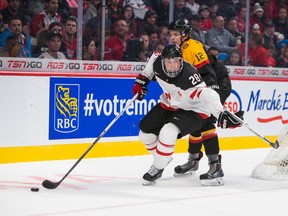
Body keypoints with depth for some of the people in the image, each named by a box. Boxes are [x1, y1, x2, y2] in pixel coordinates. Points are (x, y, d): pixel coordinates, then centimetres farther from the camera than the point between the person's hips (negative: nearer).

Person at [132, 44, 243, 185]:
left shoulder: (188, 76, -36)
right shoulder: (157, 62, -17)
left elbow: (207, 95, -46)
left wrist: (221, 115, -60)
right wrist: (142, 80, 8)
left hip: (192, 110, -7)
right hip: (169, 105, 7)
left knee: (168, 132, -29)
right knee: (145, 132, 6)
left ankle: (157, 168, -6)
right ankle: (164, 158, 34)